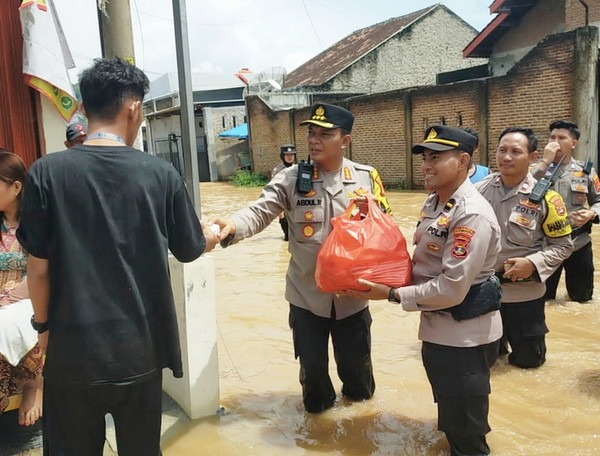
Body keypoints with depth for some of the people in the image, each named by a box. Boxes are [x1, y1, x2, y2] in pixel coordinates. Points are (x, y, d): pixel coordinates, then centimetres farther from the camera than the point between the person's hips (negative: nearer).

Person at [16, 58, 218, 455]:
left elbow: (39, 267, -6)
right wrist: (211, 237, 27)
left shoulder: (48, 172, -10)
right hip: (140, 348, 1)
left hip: (73, 349, 0)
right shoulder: (160, 173, -7)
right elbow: (189, 250, 4)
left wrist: (43, 324, 11)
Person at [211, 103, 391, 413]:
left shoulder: (367, 178, -4)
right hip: (306, 293, -1)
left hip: (352, 292, 1)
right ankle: (318, 402, 46)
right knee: (311, 363, 15)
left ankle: (358, 395, 53)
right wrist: (232, 227, -41)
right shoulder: (291, 179, -8)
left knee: (355, 359, 20)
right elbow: (260, 211, -21)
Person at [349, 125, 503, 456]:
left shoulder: (472, 215, -26)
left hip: (465, 335, -9)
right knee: (450, 417, 30)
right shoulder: (434, 202, 4)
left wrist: (392, 295, -22)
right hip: (438, 328, 9)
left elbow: (452, 289, -28)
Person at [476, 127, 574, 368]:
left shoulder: (544, 196, -13)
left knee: (528, 359, 13)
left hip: (524, 293, -2)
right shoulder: (481, 189, -5)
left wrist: (533, 263, -21)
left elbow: (563, 245, -6)